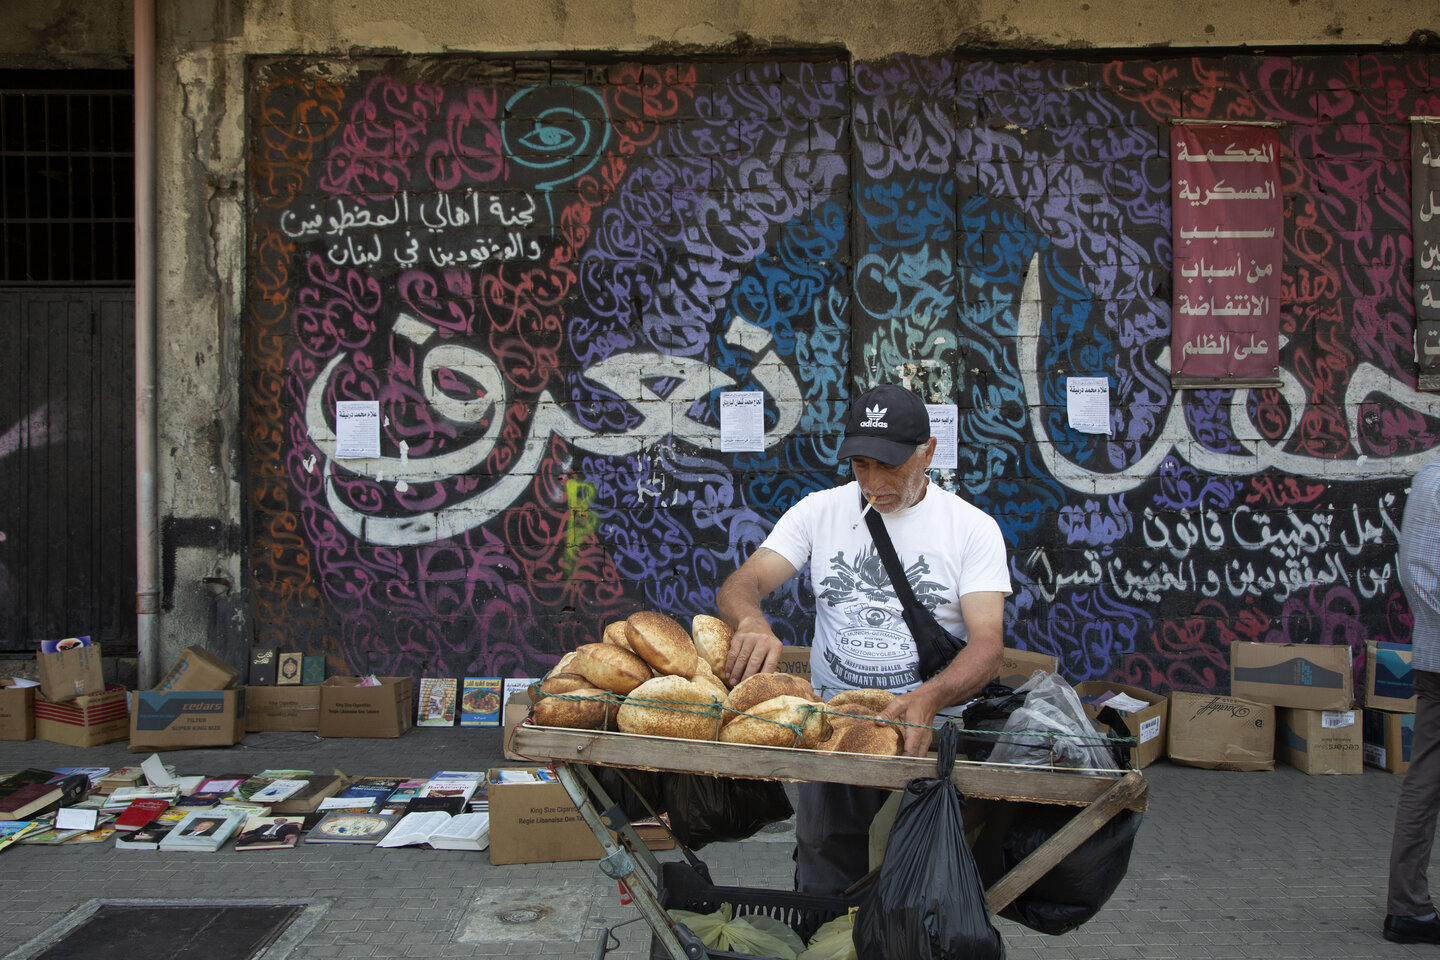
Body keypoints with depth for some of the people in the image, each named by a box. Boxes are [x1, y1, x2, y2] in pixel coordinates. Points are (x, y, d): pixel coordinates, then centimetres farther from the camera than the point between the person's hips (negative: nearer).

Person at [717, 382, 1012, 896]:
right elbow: (737, 586, -1)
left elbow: (988, 643, -9)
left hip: (930, 731, -1)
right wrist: (752, 622, -26)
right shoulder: (819, 511, 6)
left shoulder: (972, 527, 1)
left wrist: (929, 698, -30)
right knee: (823, 913, 3)